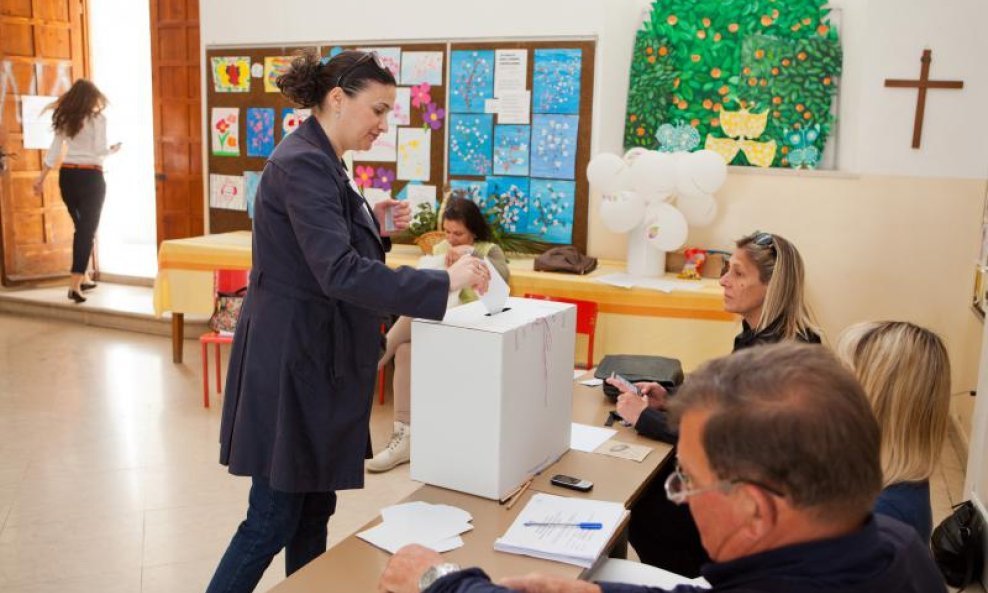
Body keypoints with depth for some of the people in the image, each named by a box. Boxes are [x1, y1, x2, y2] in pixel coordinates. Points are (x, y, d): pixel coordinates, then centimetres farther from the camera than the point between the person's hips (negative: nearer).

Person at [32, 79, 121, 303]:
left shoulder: (64, 119, 9)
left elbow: (53, 152, 8)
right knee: (87, 230, -4)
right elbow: (100, 150, -13)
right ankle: (75, 284, -12)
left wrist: (41, 178, 11)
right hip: (90, 177, -5)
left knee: (81, 227, 19)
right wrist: (113, 150, 8)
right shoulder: (97, 119, -6)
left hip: (67, 176, 6)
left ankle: (83, 278, 28)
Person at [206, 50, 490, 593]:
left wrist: (375, 227, 2)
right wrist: (444, 282, -29)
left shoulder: (320, 162, 12)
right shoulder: (303, 164, -19)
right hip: (292, 363, -10)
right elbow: (339, 273, -30)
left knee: (313, 508, 17)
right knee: (272, 519, 1)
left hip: (315, 360, 10)